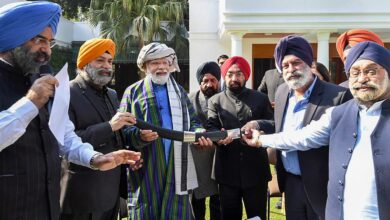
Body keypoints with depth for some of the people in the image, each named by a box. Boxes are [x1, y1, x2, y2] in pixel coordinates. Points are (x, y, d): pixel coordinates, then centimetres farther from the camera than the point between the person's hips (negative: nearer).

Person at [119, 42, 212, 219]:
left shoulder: (179, 91, 16)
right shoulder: (133, 92, 5)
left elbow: (192, 122, 17)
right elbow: (123, 130, -1)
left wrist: (199, 133, -6)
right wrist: (139, 135, -21)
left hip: (177, 166, 3)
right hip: (146, 169, -3)